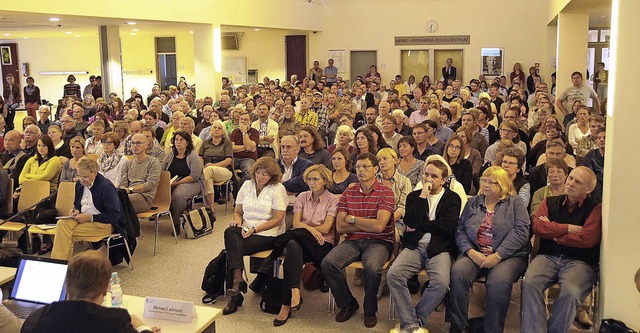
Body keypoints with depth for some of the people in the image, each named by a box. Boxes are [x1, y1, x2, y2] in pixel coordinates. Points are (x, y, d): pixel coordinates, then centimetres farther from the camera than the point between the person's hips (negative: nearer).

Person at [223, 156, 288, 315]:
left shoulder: (278, 189, -2)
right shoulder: (247, 185, 14)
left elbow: (277, 219, -8)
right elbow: (238, 211, 18)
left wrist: (255, 229, -16)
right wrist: (238, 221, -5)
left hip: (268, 234, -5)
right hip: (245, 230, 5)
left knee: (232, 249, -27)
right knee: (229, 232, -31)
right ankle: (238, 280, -36)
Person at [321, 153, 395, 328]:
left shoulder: (385, 193, -3)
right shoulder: (348, 192, 10)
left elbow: (379, 226, -16)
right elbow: (340, 227, 2)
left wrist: (352, 219, -5)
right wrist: (367, 225, -6)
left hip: (378, 242, -4)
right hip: (353, 241, 4)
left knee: (372, 268, -35)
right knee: (328, 263, -21)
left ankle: (370, 311, -5)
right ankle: (348, 304, 4)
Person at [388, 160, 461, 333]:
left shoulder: (453, 199, 9)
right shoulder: (414, 196, 16)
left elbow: (447, 226, -7)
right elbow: (412, 222, -3)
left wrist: (419, 225, -2)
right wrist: (423, 196, -4)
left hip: (440, 248, -2)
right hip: (415, 246, 2)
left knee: (441, 282, -31)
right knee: (393, 274, -25)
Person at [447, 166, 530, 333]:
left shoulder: (515, 203, 8)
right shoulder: (473, 202, 19)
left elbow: (521, 232, -6)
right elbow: (460, 230, 11)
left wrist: (497, 255, -16)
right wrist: (470, 252, -9)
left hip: (508, 255, -3)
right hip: (475, 254, 3)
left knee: (498, 281, -35)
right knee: (457, 272, -29)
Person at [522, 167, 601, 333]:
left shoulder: (595, 208, 6)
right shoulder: (550, 202, 18)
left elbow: (588, 239, -9)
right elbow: (537, 226, 1)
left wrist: (553, 233, 1)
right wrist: (569, 228, -4)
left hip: (580, 261, -2)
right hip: (548, 257, 3)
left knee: (570, 291, -33)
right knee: (529, 283, -28)